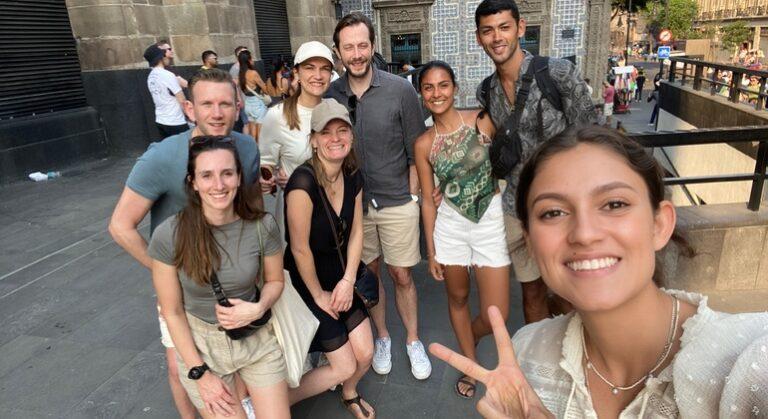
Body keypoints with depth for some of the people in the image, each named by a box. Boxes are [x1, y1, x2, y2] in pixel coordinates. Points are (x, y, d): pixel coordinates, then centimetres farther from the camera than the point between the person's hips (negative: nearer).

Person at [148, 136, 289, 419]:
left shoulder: (263, 227, -16)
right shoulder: (168, 236, -19)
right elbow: (172, 312, -9)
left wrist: (259, 308, -18)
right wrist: (200, 374, -7)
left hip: (257, 340, 2)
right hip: (200, 345, -1)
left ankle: (254, 393, 33)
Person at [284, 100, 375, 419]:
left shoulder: (353, 177, -5)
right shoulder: (303, 181, -28)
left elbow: (356, 233, 2)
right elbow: (300, 249, -22)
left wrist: (348, 281, -6)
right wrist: (318, 295, -10)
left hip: (341, 279, 6)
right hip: (307, 284, -6)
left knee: (365, 354, 8)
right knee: (344, 366, 1)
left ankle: (349, 393, 44)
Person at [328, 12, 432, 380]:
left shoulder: (400, 90, -9)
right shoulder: (330, 95, -3)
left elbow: (416, 152, -4)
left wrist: (412, 197, -4)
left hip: (397, 202, -2)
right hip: (353, 203, 2)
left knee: (402, 276, 8)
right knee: (370, 273, 15)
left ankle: (413, 341, 29)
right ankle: (382, 337, 35)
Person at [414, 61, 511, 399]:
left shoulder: (482, 120, -6)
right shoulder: (424, 144, -3)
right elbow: (428, 199, 2)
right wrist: (431, 250, 4)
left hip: (491, 220, 0)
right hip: (450, 223, 1)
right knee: (458, 298, 16)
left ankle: (469, 339, 39)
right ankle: (470, 363, 41)